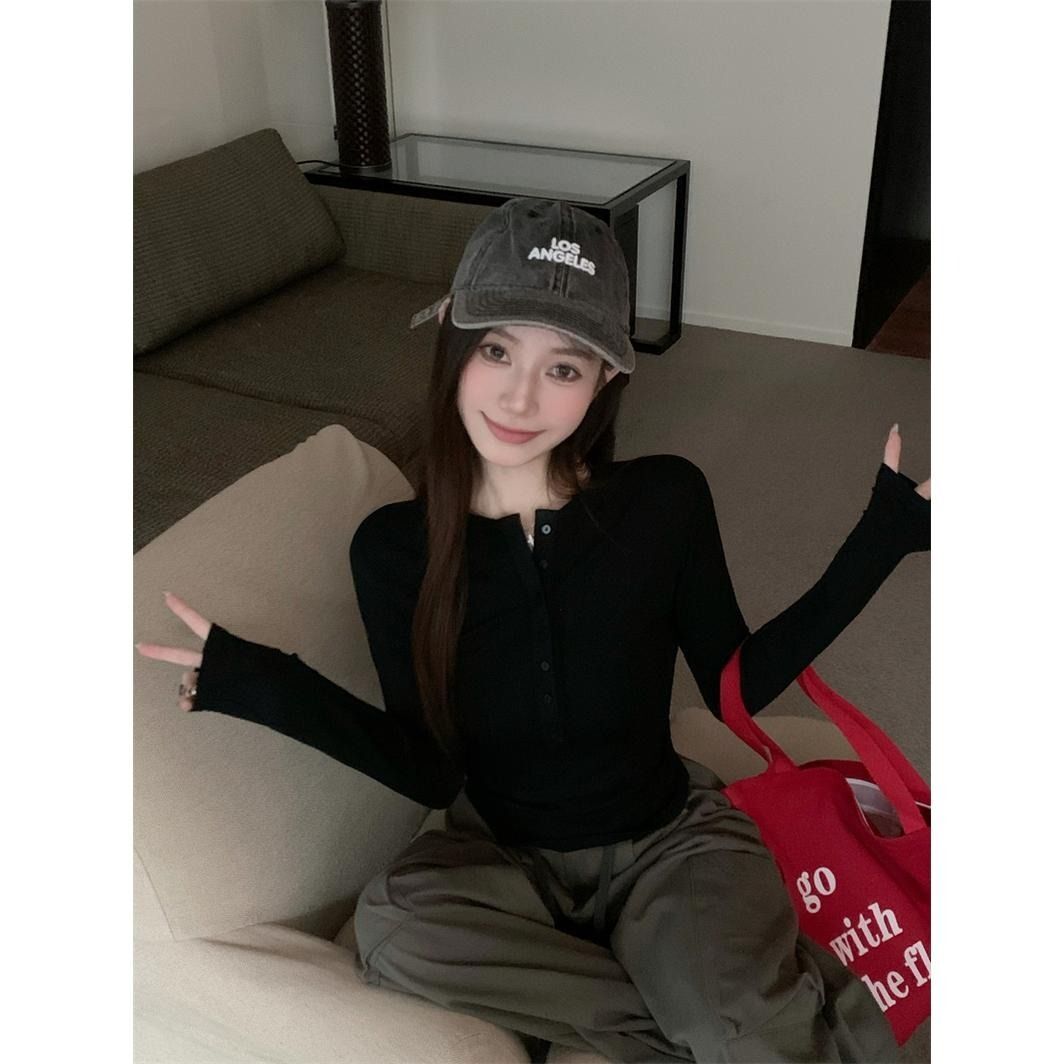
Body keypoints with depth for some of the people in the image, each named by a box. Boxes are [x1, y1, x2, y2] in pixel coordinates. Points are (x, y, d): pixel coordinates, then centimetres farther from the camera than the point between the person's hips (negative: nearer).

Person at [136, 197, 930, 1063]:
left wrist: (886, 535, -9)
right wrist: (274, 690, -25)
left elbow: (737, 684, -2)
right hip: (503, 854, 3)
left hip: (669, 839, -2)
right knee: (389, 924, -33)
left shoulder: (666, 499, -14)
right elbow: (430, 770, -9)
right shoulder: (395, 547, -12)